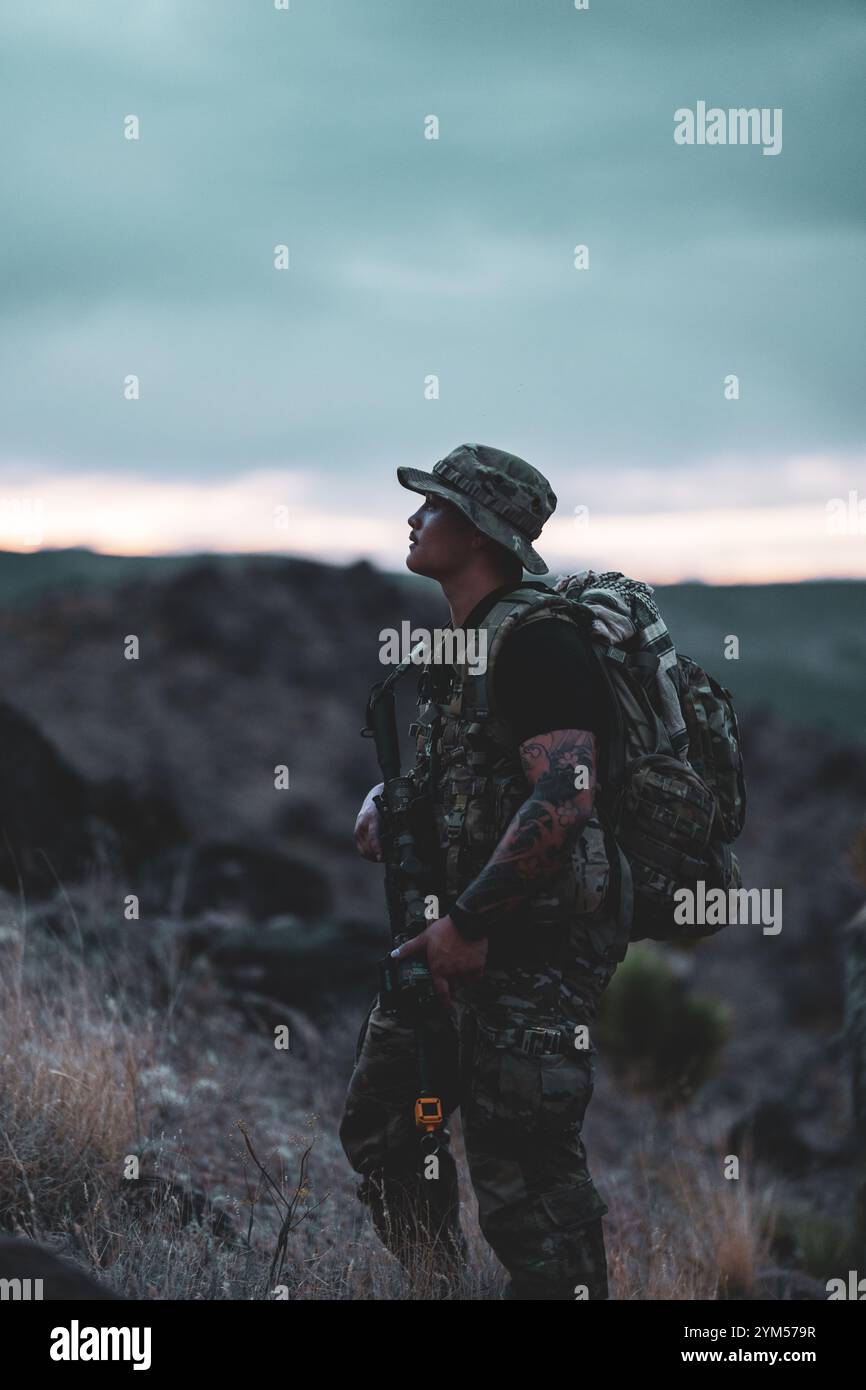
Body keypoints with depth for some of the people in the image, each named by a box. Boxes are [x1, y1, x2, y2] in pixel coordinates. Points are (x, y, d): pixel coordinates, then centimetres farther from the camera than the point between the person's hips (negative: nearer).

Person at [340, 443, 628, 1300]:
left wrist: (467, 922, -24)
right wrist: (390, 798, 6)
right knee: (380, 1130, 18)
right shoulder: (461, 641, 15)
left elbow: (565, 795, -28)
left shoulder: (535, 639, -16)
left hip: (536, 948, -10)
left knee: (526, 1181, -7)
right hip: (463, 939, 10)